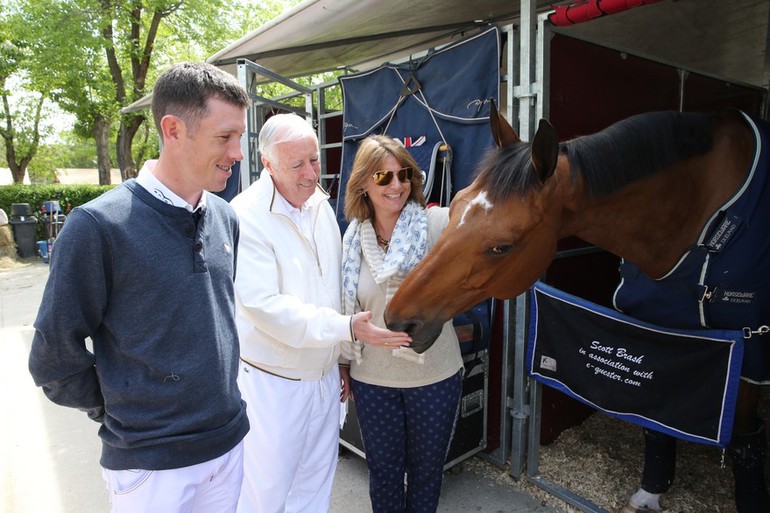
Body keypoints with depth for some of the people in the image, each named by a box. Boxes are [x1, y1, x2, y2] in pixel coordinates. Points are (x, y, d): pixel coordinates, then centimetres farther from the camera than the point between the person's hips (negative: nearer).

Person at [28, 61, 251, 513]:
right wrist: (121, 410, 0)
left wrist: (220, 402, 12)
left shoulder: (225, 218, -1)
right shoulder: (99, 226, -18)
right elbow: (54, 358, -11)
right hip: (151, 460, -5)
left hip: (230, 442, 5)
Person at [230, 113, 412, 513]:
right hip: (273, 383, -6)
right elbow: (263, 304, -25)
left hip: (326, 373, 6)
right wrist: (347, 328, -29)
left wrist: (344, 358, 14)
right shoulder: (246, 216, -19)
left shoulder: (321, 204, 3)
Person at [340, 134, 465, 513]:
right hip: (372, 381, 2)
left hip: (435, 377, -2)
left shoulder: (439, 223, -11)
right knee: (383, 472, 20)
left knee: (427, 471, 20)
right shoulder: (354, 238, 0)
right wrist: (343, 366, 12)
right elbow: (346, 310, 8)